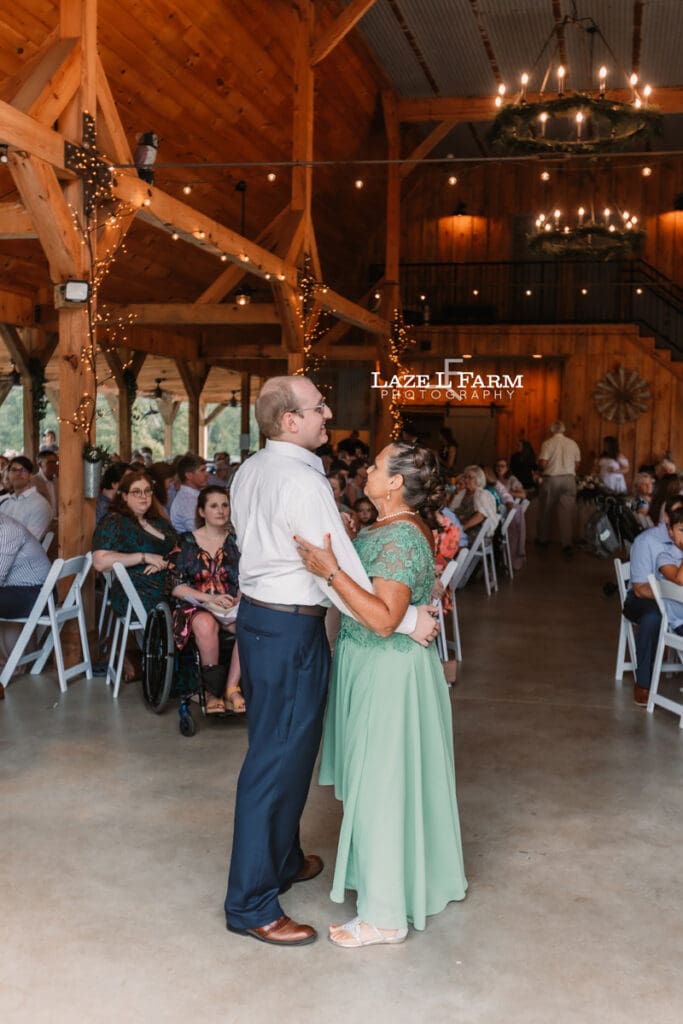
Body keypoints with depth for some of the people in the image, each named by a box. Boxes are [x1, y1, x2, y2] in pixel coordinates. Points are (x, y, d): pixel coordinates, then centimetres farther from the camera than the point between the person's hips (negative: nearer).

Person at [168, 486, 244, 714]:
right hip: (195, 606, -2)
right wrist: (209, 598, -14)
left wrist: (238, 600, -14)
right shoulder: (187, 543, 8)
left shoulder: (235, 541, 13)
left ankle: (231, 689, -27)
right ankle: (215, 691, -22)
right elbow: (176, 586, 0)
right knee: (207, 624, -38)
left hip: (232, 607, 2)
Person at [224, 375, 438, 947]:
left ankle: (281, 858, 38)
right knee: (279, 759, -2)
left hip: (257, 614, 9)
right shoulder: (302, 482, -21)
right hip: (291, 630, -9)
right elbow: (342, 575, -23)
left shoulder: (250, 472, 7)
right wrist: (407, 619, -17)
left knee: (278, 747, 21)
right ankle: (251, 904, 7)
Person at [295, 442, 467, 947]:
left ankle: (385, 916, 12)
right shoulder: (395, 528, 8)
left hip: (389, 674, -10)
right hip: (376, 667, 10)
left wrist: (332, 570, -31)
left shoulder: (398, 537, -23)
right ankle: (418, 878, 38)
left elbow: (385, 619, -30)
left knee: (380, 786, -1)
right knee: (388, 781, 21)